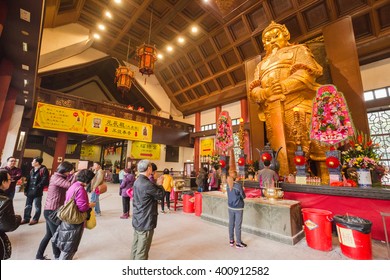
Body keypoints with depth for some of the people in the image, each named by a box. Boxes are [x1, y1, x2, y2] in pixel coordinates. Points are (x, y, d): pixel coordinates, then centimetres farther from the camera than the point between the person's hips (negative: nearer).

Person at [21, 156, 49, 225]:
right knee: (28, 206, 17)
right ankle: (26, 218, 30)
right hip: (30, 191, 8)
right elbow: (28, 181, 18)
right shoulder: (32, 170, 15)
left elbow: (44, 180, -18)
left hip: (37, 192, -8)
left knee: (37, 206, 5)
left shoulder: (43, 169, -12)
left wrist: (38, 187, -22)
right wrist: (26, 190, 15)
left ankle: (35, 219, 17)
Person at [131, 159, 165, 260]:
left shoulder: (137, 181, 5)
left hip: (137, 220, 10)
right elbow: (160, 195, -15)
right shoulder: (147, 184, -26)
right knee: (142, 250, 5)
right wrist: (160, 184, -1)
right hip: (145, 222, -9)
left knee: (136, 246, 21)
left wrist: (157, 184, 3)